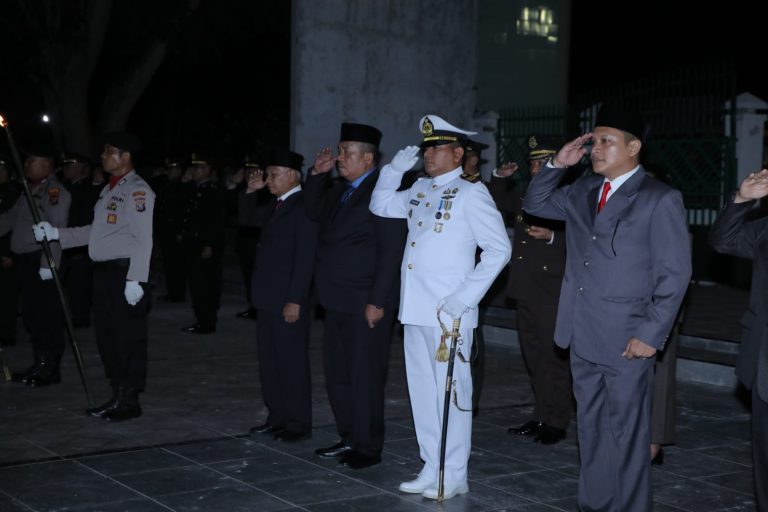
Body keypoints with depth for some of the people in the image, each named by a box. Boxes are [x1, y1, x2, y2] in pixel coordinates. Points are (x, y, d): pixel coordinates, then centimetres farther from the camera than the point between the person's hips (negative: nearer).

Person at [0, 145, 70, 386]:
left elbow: (56, 230, -19)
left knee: (48, 314, -3)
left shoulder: (55, 191, -11)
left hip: (41, 261, -9)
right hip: (24, 260, 9)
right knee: (31, 314, 14)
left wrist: (48, 263, -24)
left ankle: (50, 368, 5)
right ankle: (40, 364, 24)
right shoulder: (29, 190, 18)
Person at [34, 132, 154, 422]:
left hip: (124, 272, -10)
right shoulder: (110, 189, 18)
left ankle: (130, 401, 5)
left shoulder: (137, 190, -11)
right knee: (106, 336, 14)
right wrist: (57, 233, 13)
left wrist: (135, 279, -23)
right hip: (104, 271, 10)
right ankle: (118, 395, 24)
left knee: (128, 338, -3)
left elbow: (143, 239, -18)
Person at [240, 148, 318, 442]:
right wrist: (250, 192, 11)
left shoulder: (304, 206, -14)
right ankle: (277, 417, 24)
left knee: (292, 362, 0)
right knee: (269, 361, 14)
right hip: (268, 298, 9)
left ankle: (299, 423, 9)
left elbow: (305, 257, -18)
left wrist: (295, 300, -20)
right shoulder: (274, 205, 13)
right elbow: (247, 219, 28)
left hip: (289, 300, -9)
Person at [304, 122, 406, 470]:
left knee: (364, 377, 0)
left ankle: (368, 448, 12)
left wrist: (378, 302, -19)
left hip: (366, 304, -9)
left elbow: (391, 251, -17)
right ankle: (349, 438, 27)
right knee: (337, 374, 14)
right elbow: (315, 211, 25)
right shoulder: (340, 190, 12)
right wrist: (317, 174, 10)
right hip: (338, 301, 9)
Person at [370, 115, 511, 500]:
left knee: (450, 391, -1)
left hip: (447, 312, -7)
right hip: (415, 308, 7)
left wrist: (466, 296, -17)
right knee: (423, 390, 13)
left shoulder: (470, 192, -7)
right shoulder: (420, 190, 14)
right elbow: (380, 206, 25)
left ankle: (453, 477, 9)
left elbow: (499, 248, -12)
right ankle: (431, 468, 23)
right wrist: (395, 169, 9)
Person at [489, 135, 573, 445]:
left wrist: (551, 237, -28)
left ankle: (557, 422, 5)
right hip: (526, 291, 8)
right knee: (533, 357, 14)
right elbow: (498, 203, 30)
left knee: (554, 357, -3)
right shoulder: (524, 195, 15)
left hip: (553, 294, -8)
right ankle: (541, 416, 24)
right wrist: (500, 178, 14)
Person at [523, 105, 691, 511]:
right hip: (583, 336, 6)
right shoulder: (583, 190, 11)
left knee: (626, 432, 2)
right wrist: (556, 165, 6)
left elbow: (675, 274, -10)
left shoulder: (660, 199, -8)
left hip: (625, 339, -6)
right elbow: (535, 204, 22)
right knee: (591, 427, 14)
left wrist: (651, 334, -15)